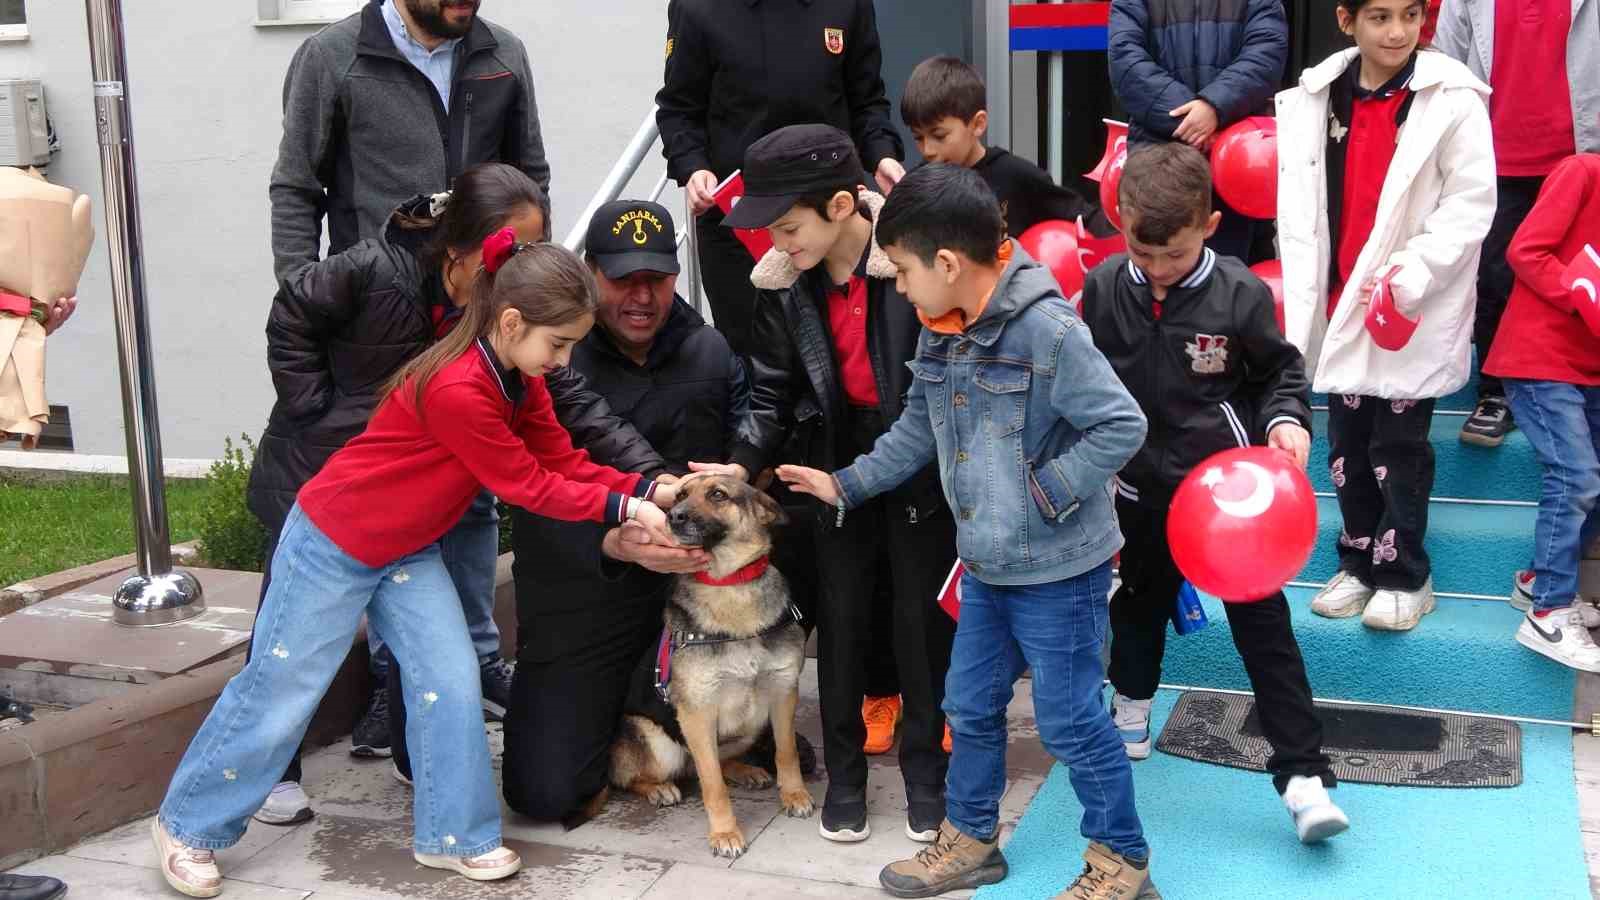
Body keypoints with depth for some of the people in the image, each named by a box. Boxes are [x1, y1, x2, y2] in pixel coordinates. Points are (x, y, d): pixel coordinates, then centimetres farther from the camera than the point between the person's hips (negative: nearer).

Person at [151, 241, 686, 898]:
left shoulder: (519, 381, -3)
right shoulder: (456, 390, -32)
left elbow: (565, 463, -3)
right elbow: (527, 486, -25)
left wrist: (646, 488, -15)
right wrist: (623, 508, -23)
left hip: (409, 550, 8)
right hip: (332, 544, -8)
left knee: (451, 683, 1)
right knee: (279, 695, 4)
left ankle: (452, 836, 14)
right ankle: (187, 826, 23)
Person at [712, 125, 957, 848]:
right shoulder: (783, 284, -4)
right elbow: (773, 394, 1)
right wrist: (741, 465, -14)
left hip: (921, 461, -3)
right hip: (837, 464, 4)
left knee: (922, 619, 7)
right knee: (842, 619, 11)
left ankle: (924, 770, 27)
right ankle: (844, 773, 28)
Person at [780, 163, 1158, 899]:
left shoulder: (1044, 327, -23)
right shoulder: (939, 330, 2)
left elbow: (1121, 426, -22)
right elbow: (919, 428, 15)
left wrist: (1043, 493, -21)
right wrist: (847, 484, 13)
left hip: (1058, 570, -8)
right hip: (986, 568, 8)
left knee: (1069, 719, 4)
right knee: (970, 706, 19)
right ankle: (970, 840, 39)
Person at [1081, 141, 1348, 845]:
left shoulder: (1240, 294, -17)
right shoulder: (1104, 289, -8)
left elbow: (1281, 370, 0)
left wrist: (1287, 419, -18)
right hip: (1145, 484, 3)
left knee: (1263, 623, -1)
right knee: (1140, 598, 24)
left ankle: (1303, 774, 5)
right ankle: (1132, 701, 51)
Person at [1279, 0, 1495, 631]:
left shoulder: (1452, 98, -9)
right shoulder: (1315, 98, 3)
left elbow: (1472, 204, -11)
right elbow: (1299, 210, 4)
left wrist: (1411, 273, -21)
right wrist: (1302, 299, -2)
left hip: (1416, 310, -4)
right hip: (1340, 302, 4)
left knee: (1399, 446, 3)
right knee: (1347, 444, 13)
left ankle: (1405, 575, 19)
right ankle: (1359, 562, 29)